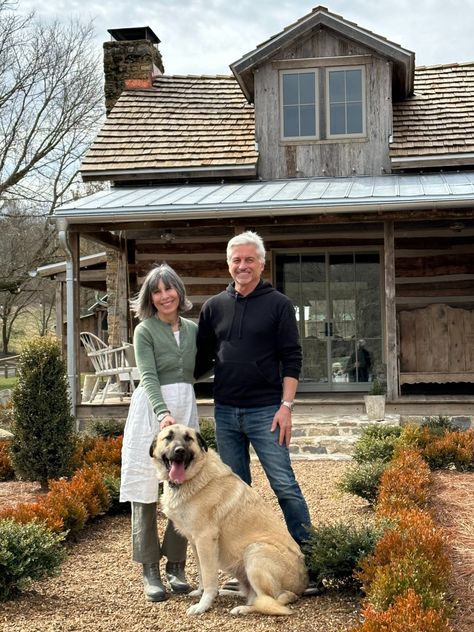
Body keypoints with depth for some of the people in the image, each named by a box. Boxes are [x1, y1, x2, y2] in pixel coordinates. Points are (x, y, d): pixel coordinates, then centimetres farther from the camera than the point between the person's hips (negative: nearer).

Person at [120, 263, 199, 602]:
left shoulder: (192, 329, 11)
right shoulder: (145, 331, -3)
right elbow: (149, 377, -14)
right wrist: (163, 414, -27)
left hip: (186, 409, 4)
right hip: (151, 409, -4)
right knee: (147, 490, 0)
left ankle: (176, 566, 15)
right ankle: (150, 570, 9)